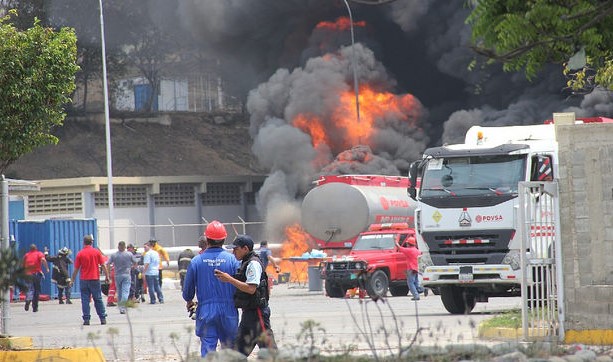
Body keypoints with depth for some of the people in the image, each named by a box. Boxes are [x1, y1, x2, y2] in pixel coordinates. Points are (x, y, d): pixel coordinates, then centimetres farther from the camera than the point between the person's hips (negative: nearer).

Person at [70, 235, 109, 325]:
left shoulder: (80, 254, -2)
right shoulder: (97, 252, -2)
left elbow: (76, 269, 0)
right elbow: (103, 265, -2)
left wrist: (72, 280, 9)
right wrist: (107, 276, 7)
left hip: (84, 280, -1)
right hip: (95, 279, 1)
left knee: (85, 300, 2)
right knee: (98, 299, 7)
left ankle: (86, 319, -2)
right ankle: (103, 318, 6)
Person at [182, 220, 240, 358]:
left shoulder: (196, 261, -3)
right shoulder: (232, 260, -6)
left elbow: (188, 289, 6)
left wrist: (189, 301, 27)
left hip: (205, 311, 0)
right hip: (228, 311, 0)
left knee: (207, 349, 1)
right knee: (230, 349, 11)